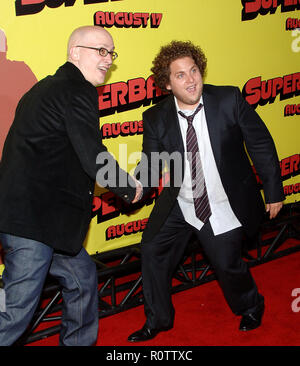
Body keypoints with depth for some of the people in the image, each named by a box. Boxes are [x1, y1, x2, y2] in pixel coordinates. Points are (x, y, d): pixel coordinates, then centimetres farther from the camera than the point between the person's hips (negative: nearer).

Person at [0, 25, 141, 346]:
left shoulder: (50, 86, 19)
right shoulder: (77, 92, -12)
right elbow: (94, 159, -15)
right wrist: (130, 188, 1)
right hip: (33, 219, -11)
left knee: (81, 276, 23)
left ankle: (77, 342, 37)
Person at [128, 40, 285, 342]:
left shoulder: (229, 100, -16)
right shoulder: (156, 119, -10)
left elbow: (261, 144, -8)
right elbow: (150, 164, -7)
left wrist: (273, 191, -5)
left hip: (224, 207, -3)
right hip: (179, 205, 3)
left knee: (227, 264, 0)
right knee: (152, 250, 5)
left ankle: (250, 307, 38)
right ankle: (157, 321, 31)